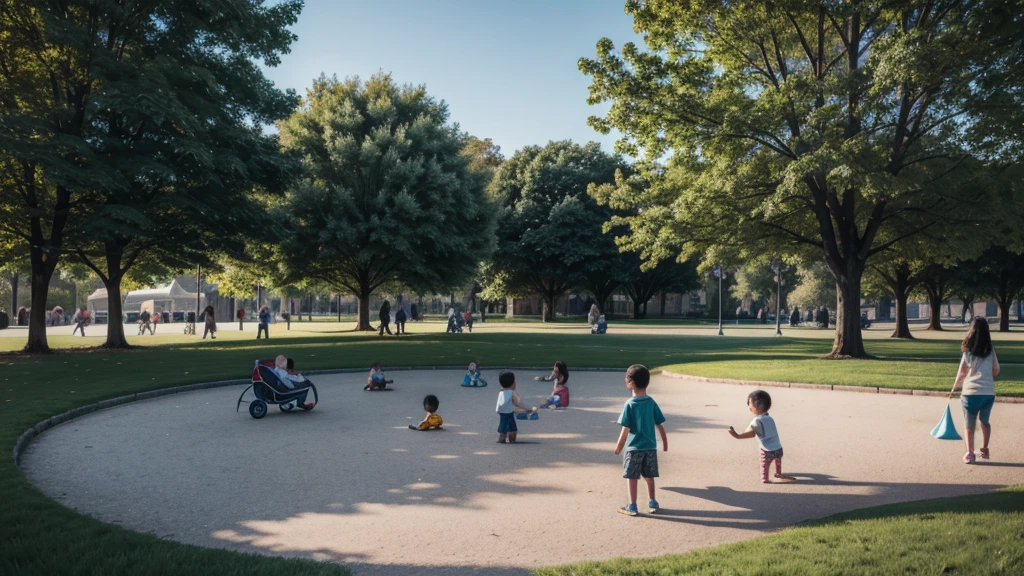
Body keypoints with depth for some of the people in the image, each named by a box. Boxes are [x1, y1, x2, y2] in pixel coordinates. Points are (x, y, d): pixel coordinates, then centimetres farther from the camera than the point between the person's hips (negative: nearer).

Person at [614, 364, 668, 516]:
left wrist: (619, 446, -3)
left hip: (633, 447, -5)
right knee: (649, 476, 17)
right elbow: (660, 425, 4)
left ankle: (632, 506, 9)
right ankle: (652, 503, 25)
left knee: (631, 477, 5)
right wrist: (665, 442, 16)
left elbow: (626, 429, -13)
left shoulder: (629, 404, -14)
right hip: (651, 446, 5)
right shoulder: (651, 402, -1)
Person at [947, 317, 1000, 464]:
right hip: (989, 392, 3)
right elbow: (996, 372, 10)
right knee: (985, 421, 23)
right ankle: (984, 450, 28)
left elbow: (961, 373, -1)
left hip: (971, 392, -3)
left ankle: (970, 453, -6)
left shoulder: (968, 350, -5)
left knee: (969, 425, 5)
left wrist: (953, 389, 11)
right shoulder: (990, 350, 2)